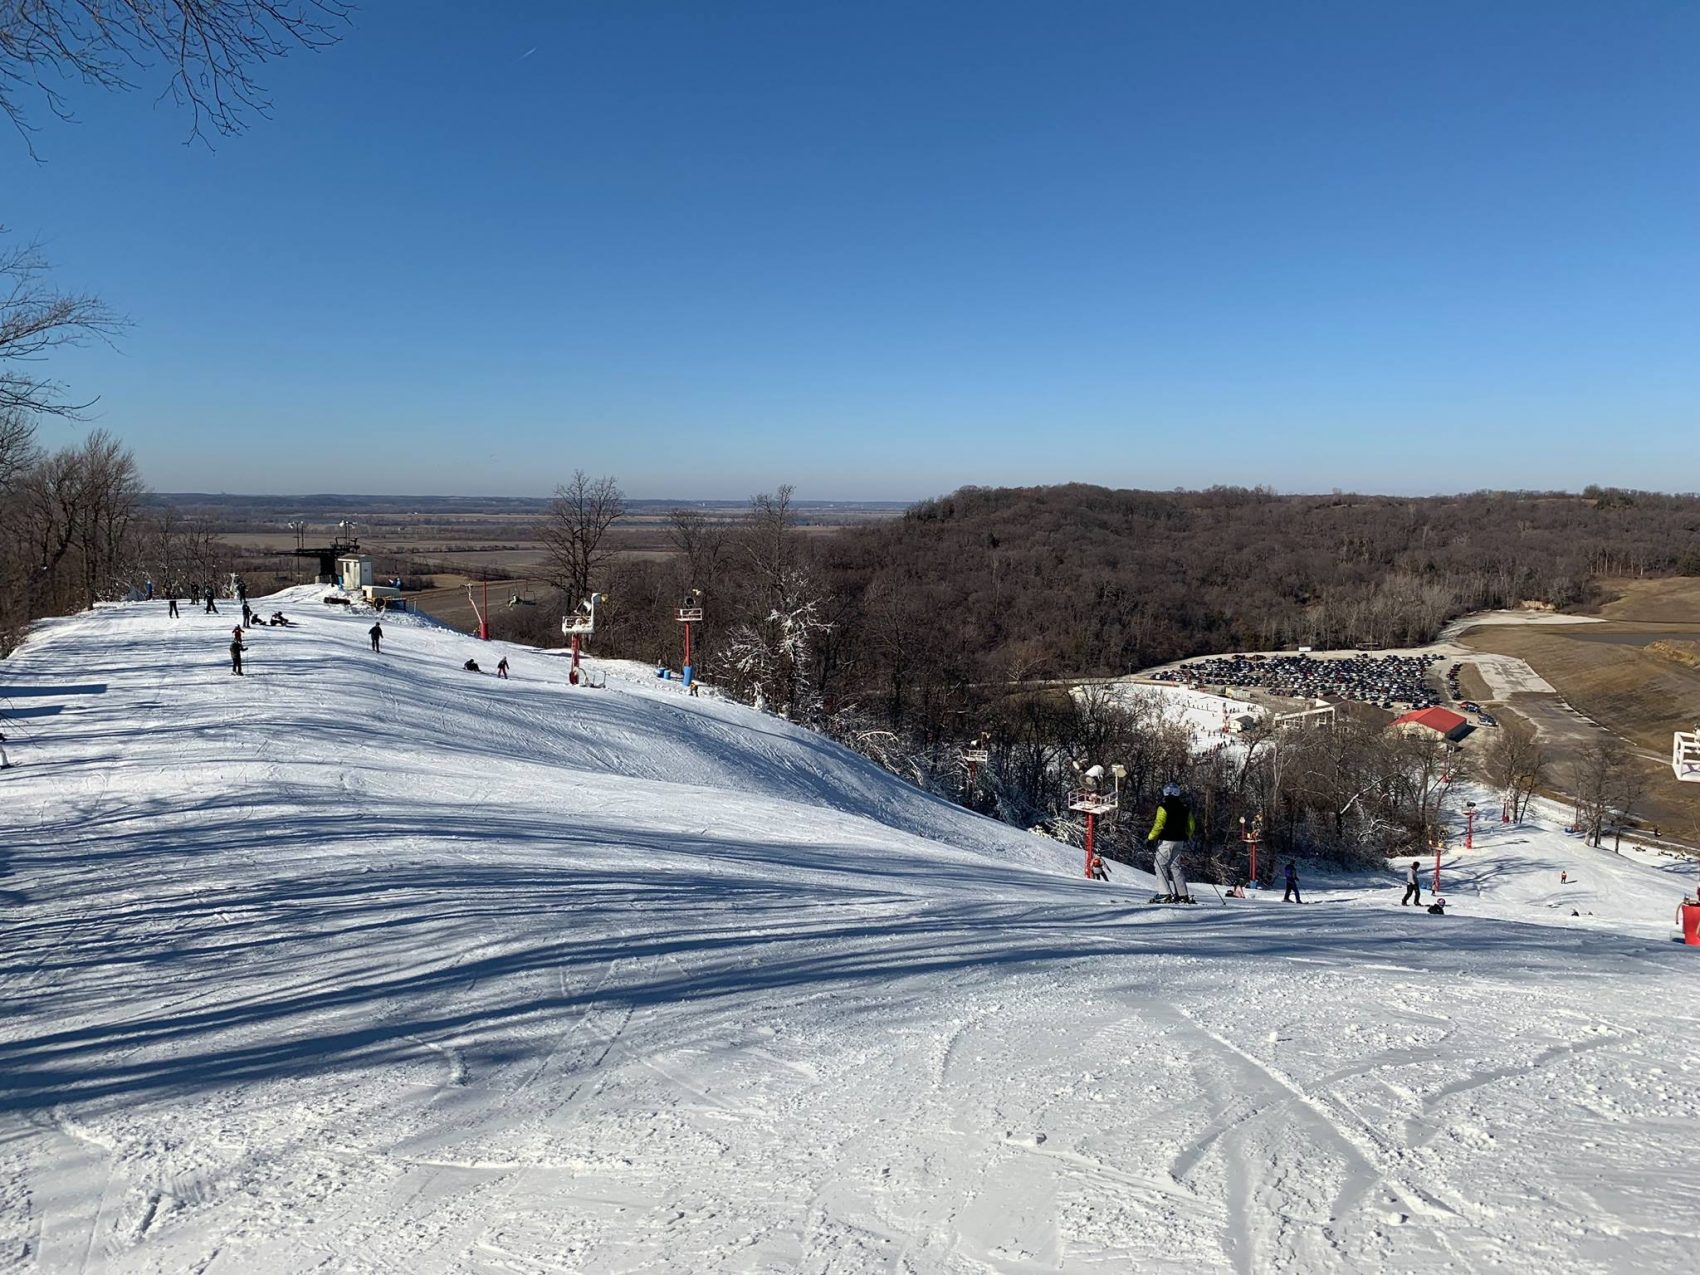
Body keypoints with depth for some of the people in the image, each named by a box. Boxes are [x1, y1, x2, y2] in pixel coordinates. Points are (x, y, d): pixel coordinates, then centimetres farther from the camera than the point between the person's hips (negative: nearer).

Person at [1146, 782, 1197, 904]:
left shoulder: (1164, 807, -11)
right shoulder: (1184, 807, 11)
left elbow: (1159, 825, -18)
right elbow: (1191, 826, 18)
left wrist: (1150, 838, -14)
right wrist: (1186, 838, 32)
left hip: (1166, 841, -7)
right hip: (1179, 841, 7)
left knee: (1161, 865, -2)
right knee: (1174, 866, 14)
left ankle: (1164, 894, -11)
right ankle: (1183, 895, 12)